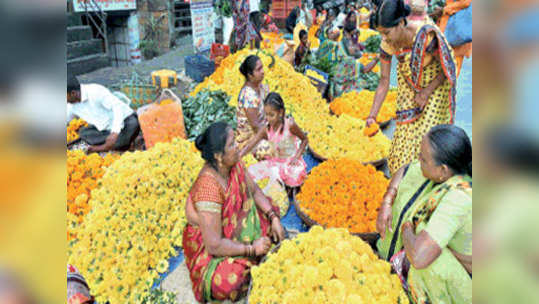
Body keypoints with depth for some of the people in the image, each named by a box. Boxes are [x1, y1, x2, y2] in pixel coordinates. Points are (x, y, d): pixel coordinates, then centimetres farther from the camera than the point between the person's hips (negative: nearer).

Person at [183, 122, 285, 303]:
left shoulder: (234, 164, -14)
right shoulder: (208, 188, -37)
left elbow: (254, 190, 3)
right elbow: (214, 245, -33)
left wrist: (274, 218, -9)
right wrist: (251, 249, -22)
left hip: (235, 223, 8)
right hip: (208, 245, -8)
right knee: (228, 282, -30)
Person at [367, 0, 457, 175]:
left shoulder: (426, 37, -36)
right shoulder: (387, 44, -22)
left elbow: (447, 67, -19)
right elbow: (384, 81, -14)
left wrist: (426, 92, -21)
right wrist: (372, 116, -18)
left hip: (436, 82, -4)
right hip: (409, 84, 4)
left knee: (428, 131, -3)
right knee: (405, 130, 9)